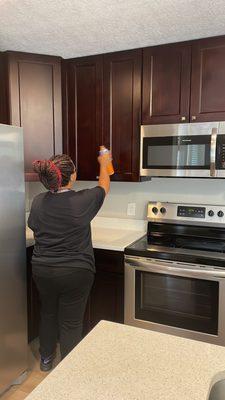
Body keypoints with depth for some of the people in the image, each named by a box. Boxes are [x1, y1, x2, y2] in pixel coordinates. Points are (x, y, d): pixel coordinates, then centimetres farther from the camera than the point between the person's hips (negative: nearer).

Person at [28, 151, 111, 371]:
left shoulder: (38, 201, -8)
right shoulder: (83, 200, -18)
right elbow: (104, 186, 2)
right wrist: (103, 164, 20)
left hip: (42, 269, 5)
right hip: (75, 272, -4)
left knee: (48, 313, 25)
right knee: (71, 323, 11)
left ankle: (46, 359, 44)